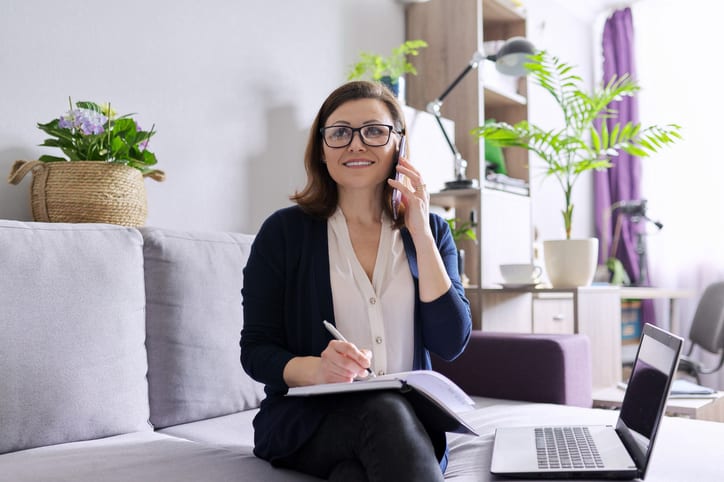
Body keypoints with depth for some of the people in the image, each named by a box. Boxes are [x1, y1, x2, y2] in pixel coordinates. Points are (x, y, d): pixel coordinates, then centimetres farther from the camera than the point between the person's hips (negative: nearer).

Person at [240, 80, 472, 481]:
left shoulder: (430, 230, 9)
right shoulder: (284, 231, 1)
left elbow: (450, 344, -3)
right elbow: (256, 350, -2)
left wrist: (420, 234, -8)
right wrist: (317, 370, -25)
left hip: (409, 421, 2)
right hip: (308, 419, -1)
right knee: (384, 412, -34)